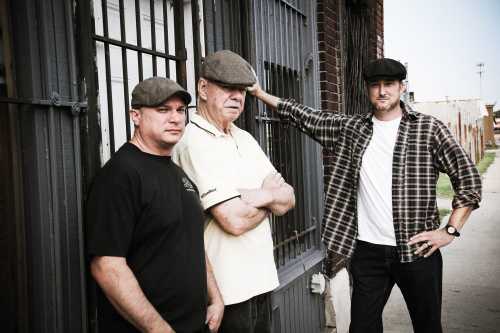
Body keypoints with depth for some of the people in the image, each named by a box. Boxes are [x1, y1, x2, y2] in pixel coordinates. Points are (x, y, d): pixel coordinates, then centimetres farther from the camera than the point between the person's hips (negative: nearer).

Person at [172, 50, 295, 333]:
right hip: (226, 289, -7)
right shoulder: (195, 142, -17)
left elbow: (289, 198, 6)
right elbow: (235, 220, -23)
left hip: (262, 278, 8)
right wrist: (271, 199, -4)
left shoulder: (245, 138, 9)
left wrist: (262, 196, -16)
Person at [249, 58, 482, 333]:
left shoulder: (429, 129, -3)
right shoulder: (350, 129, 6)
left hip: (417, 250, -2)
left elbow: (468, 178, -3)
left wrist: (451, 230, -9)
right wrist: (259, 93, 6)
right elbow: (304, 117, 10)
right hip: (367, 251, 2)